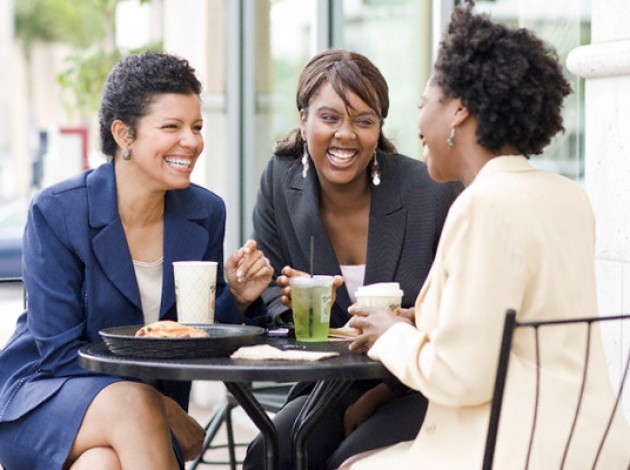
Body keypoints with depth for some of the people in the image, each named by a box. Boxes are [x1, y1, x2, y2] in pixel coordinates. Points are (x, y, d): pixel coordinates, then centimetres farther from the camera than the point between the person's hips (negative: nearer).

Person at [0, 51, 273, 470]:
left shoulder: (205, 213, 0)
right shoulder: (56, 212, -12)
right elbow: (59, 352, -13)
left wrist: (237, 299, -13)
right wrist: (163, 411, -19)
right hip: (43, 397, -2)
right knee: (135, 405, -34)